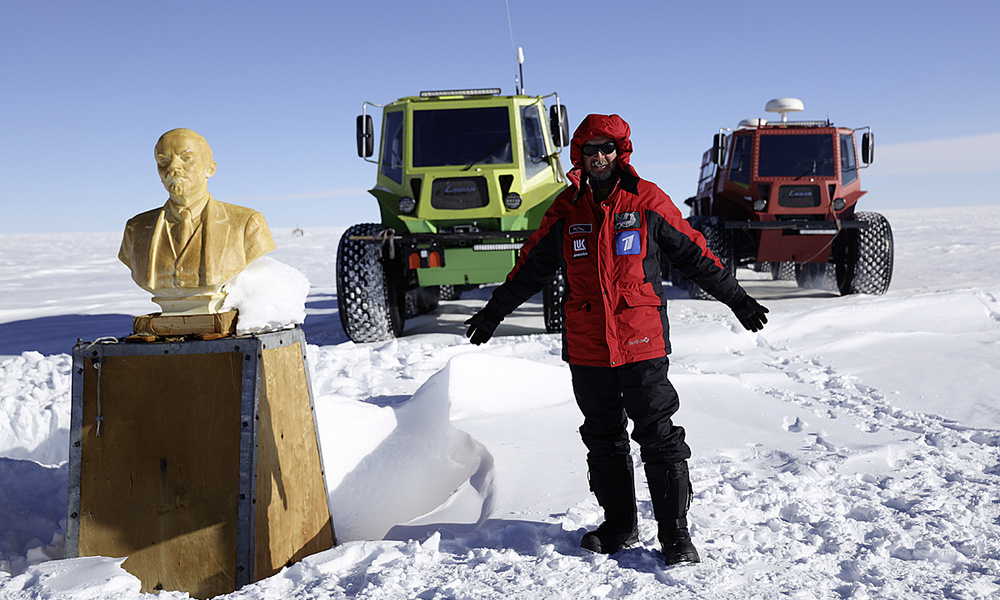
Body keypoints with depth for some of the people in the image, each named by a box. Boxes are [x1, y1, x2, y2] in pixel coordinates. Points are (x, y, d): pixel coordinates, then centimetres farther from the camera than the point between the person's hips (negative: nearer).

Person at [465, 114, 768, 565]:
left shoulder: (647, 202, 0)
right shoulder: (566, 210, 7)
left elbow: (693, 254, 7)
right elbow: (532, 265, 16)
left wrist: (737, 299, 9)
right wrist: (494, 312, 20)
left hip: (641, 342, -3)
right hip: (587, 346, 3)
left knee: (658, 437, -2)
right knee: (602, 439, 12)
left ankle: (674, 533, 7)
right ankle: (619, 526, 26)